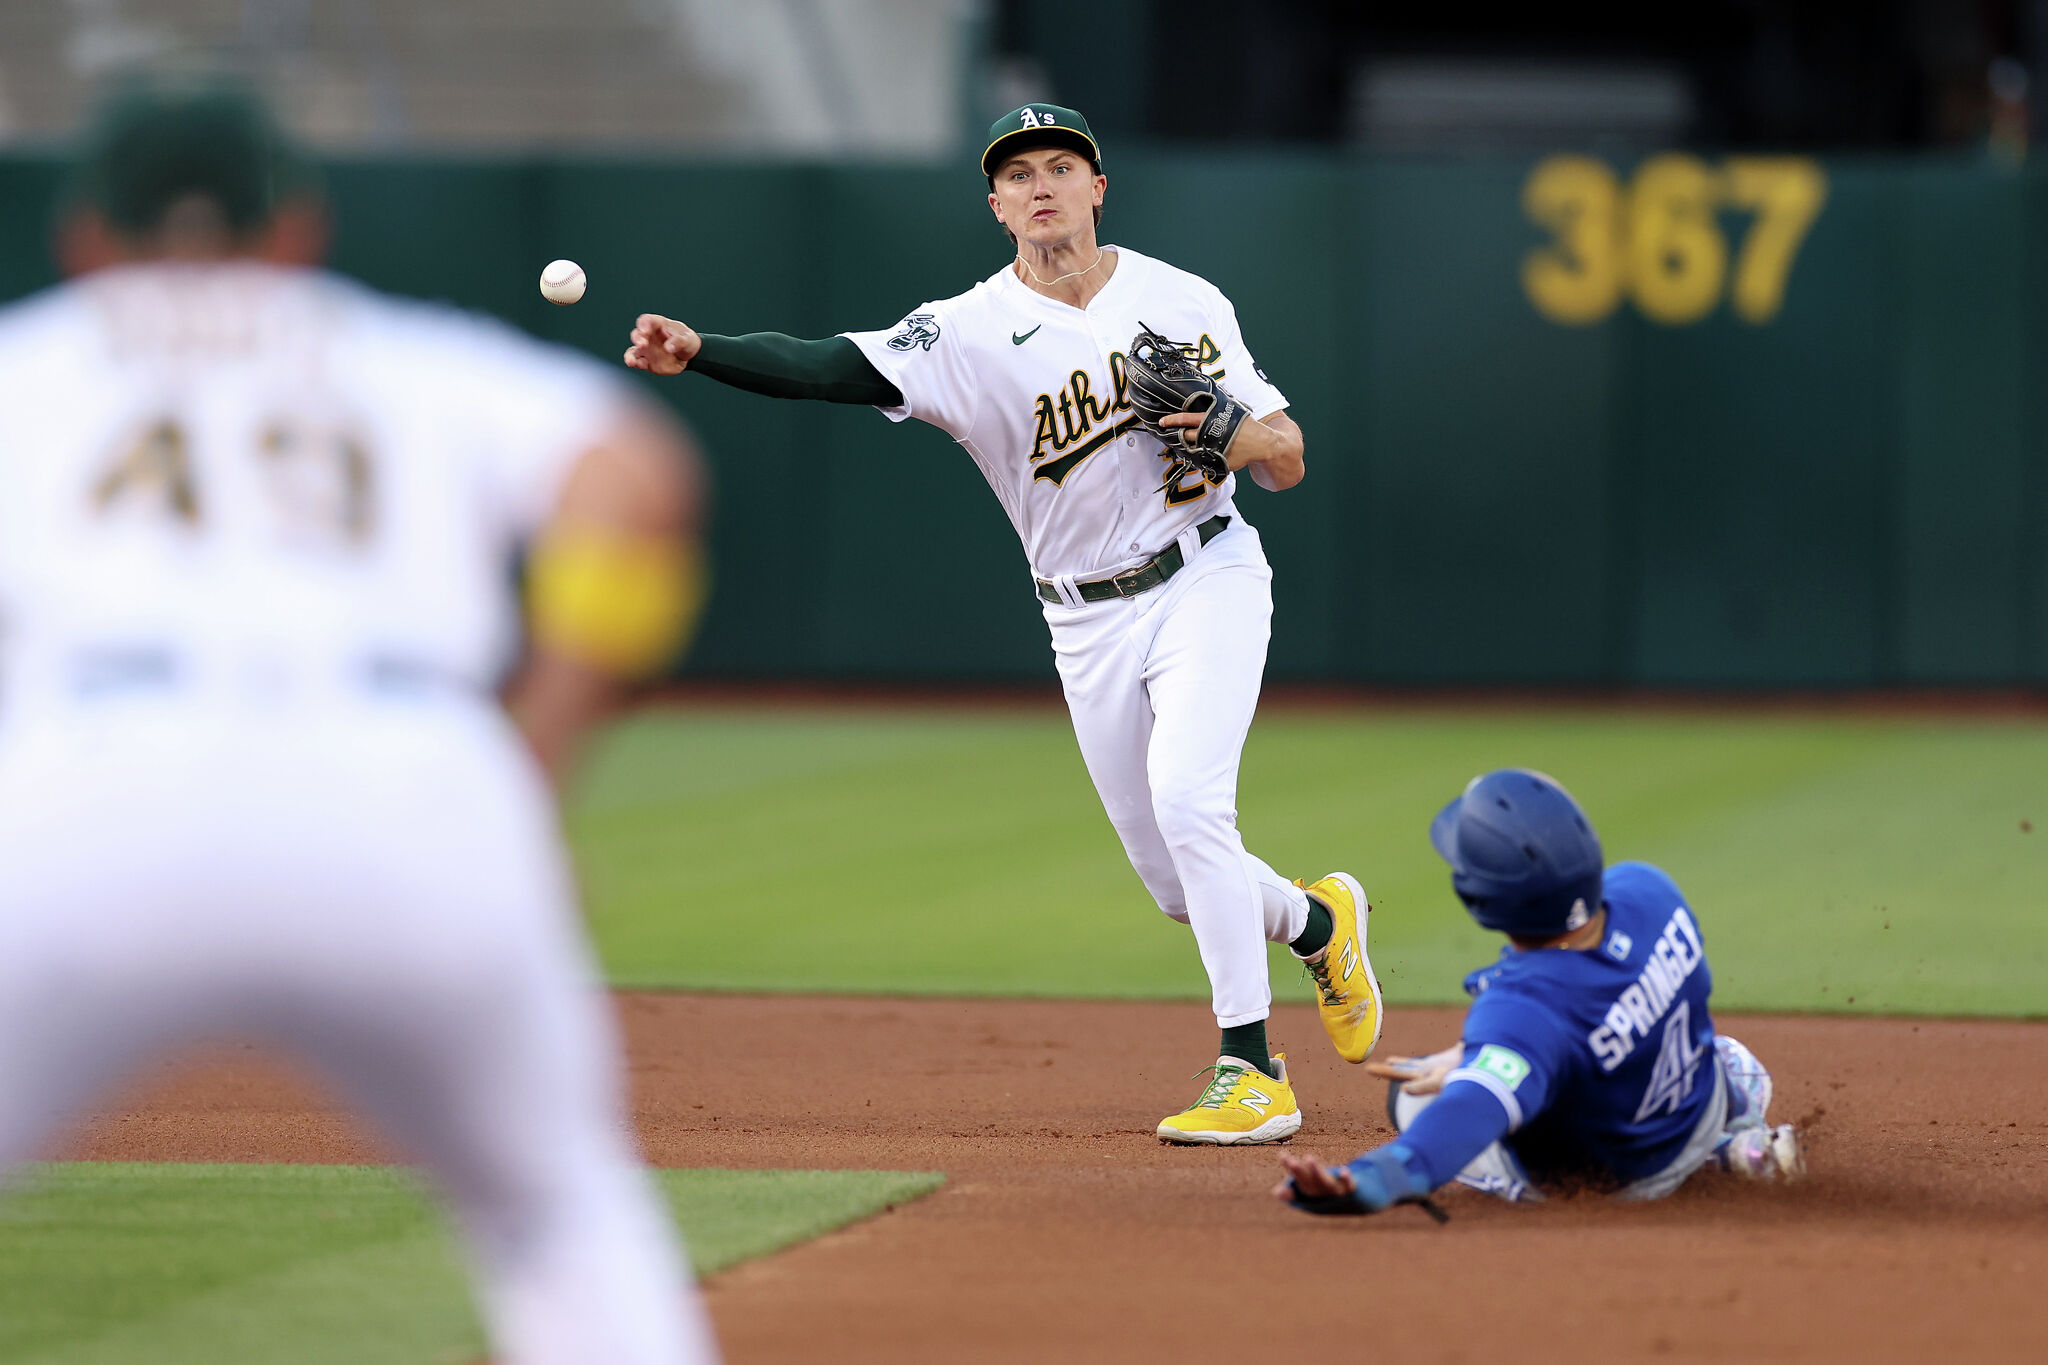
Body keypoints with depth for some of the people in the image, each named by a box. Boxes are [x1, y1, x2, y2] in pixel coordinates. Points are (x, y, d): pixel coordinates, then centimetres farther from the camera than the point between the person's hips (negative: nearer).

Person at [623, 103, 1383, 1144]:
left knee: (1184, 797, -24)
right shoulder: (967, 333, -6)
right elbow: (831, 370, -22)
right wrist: (696, 354, -37)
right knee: (1175, 881, 6)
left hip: (1205, 581, -2)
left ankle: (1252, 1075, -19)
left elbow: (1287, 461, 3)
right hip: (1089, 623, 2)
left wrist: (1232, 434, -20)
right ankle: (1317, 919, 40)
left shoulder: (1185, 303, -2)